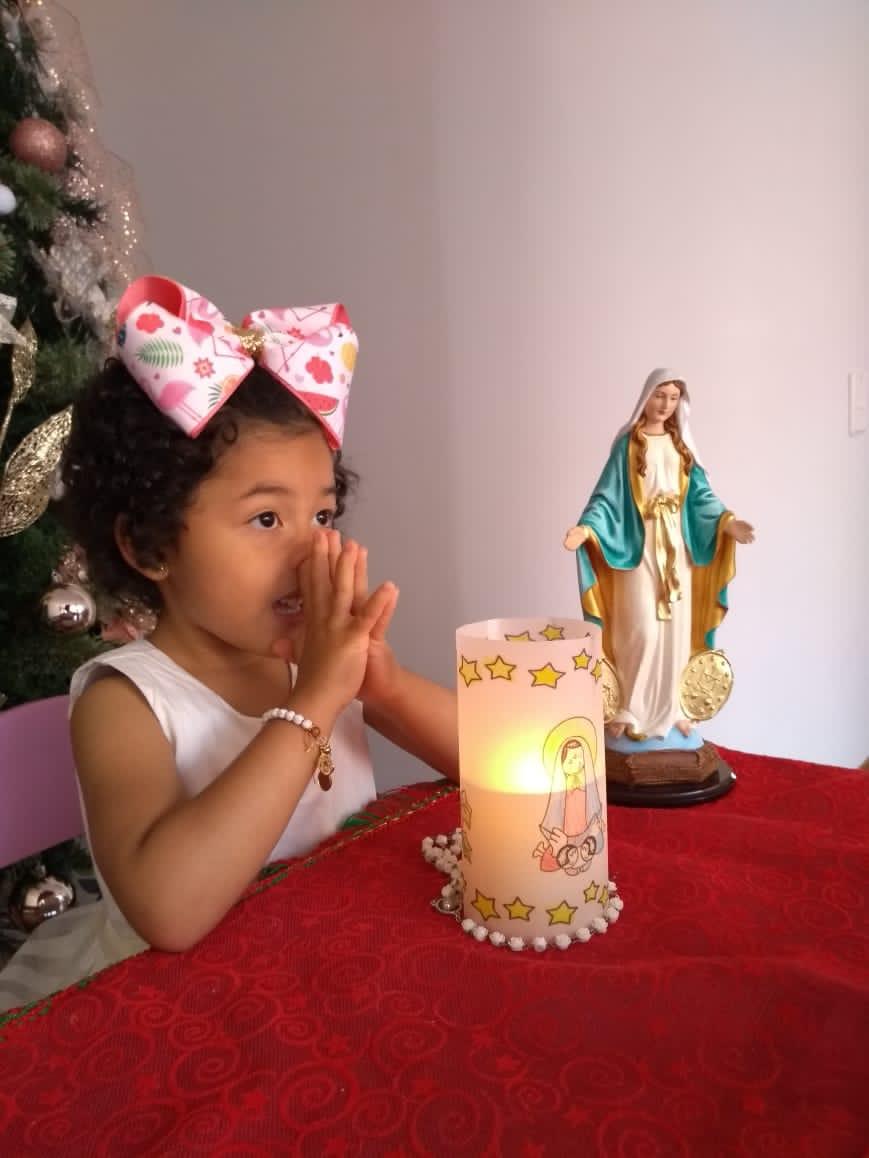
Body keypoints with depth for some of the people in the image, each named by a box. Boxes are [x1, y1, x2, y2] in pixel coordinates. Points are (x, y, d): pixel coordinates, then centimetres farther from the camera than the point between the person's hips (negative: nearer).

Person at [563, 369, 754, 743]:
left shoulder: (681, 445, 11)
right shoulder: (627, 444, -2)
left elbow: (700, 495, 9)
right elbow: (607, 495, -8)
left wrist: (727, 521, -7)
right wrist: (586, 528, -25)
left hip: (676, 546, 5)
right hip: (639, 546, -5)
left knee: (674, 629, 7)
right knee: (641, 630, -9)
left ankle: (669, 708, 18)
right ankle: (629, 710, 2)